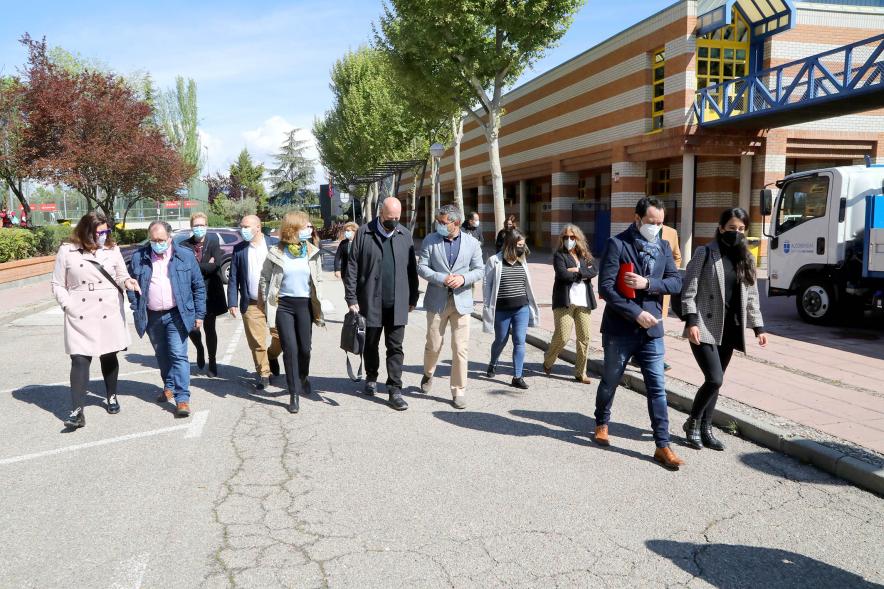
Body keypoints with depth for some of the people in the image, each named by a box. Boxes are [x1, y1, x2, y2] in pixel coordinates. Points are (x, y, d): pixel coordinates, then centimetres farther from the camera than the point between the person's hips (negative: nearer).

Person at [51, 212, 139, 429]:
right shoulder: (67, 251, -2)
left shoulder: (112, 249, 3)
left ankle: (111, 396, 33)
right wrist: (69, 305, -9)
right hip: (79, 316, -2)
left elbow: (120, 276, 9)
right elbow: (57, 284, 2)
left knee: (109, 356, 13)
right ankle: (77, 411, -7)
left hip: (109, 313, 2)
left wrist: (126, 282, -14)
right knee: (79, 360, -7)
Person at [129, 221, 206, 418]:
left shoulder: (185, 256, -1)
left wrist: (199, 314, 0)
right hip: (151, 317, 3)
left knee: (178, 355, -8)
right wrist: (137, 310, -1)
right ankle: (169, 387, 36)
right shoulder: (138, 258, 3)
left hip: (176, 315, -3)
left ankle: (182, 399, -7)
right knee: (162, 355, 17)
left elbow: (198, 286, 3)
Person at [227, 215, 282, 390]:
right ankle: (263, 374, 18)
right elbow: (233, 278, 6)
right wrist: (232, 303, -2)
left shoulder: (274, 244, 1)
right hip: (251, 305, 1)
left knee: (281, 337, 3)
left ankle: (271, 356, 34)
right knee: (257, 343, 2)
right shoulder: (239, 249, 5)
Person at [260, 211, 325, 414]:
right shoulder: (276, 253, -3)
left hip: (305, 304, 2)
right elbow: (265, 279, 5)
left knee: (304, 348, 5)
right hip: (283, 305, -2)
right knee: (290, 349, -4)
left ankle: (303, 377, 36)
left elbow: (317, 280, 10)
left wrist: (318, 309, 7)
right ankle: (294, 394, 7)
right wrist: (268, 305, 0)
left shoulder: (313, 252, 3)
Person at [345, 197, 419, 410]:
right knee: (371, 344, 16)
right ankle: (371, 378, 37)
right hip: (371, 302, -1)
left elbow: (411, 268, 8)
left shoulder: (405, 235, 4)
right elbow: (352, 267, -4)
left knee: (395, 347, 1)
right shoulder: (364, 233, -3)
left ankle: (395, 390, 5)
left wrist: (413, 298, 8)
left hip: (397, 303, 1)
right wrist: (351, 298, -8)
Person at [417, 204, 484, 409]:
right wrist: (441, 279, -17)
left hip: (462, 301, 0)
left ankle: (458, 391, 11)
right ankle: (428, 374, 40)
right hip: (437, 300, 0)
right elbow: (422, 267, -2)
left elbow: (479, 270, 6)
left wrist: (463, 278, -14)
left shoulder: (472, 243, 2)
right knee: (434, 345, 9)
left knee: (460, 348, -1)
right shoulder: (430, 240, 0)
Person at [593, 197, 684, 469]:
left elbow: (676, 282, 0)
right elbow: (606, 287, -15)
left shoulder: (663, 247, 6)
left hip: (651, 330, 3)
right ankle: (601, 424, 39)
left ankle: (662, 446, 8)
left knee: (657, 388, 2)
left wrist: (647, 283, -17)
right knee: (610, 382, 15)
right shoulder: (618, 244, -10)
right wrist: (636, 313, -20)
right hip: (620, 328, -3)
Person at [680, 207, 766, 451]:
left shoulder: (746, 259, 13)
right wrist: (691, 322, -17)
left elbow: (752, 296, 16)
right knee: (714, 379, -13)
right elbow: (688, 290, -9)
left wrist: (758, 327, 9)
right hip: (705, 327, -6)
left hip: (729, 330, 6)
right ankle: (693, 422, 8)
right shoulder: (705, 253, -4)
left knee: (715, 381, 9)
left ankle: (705, 428, 22)